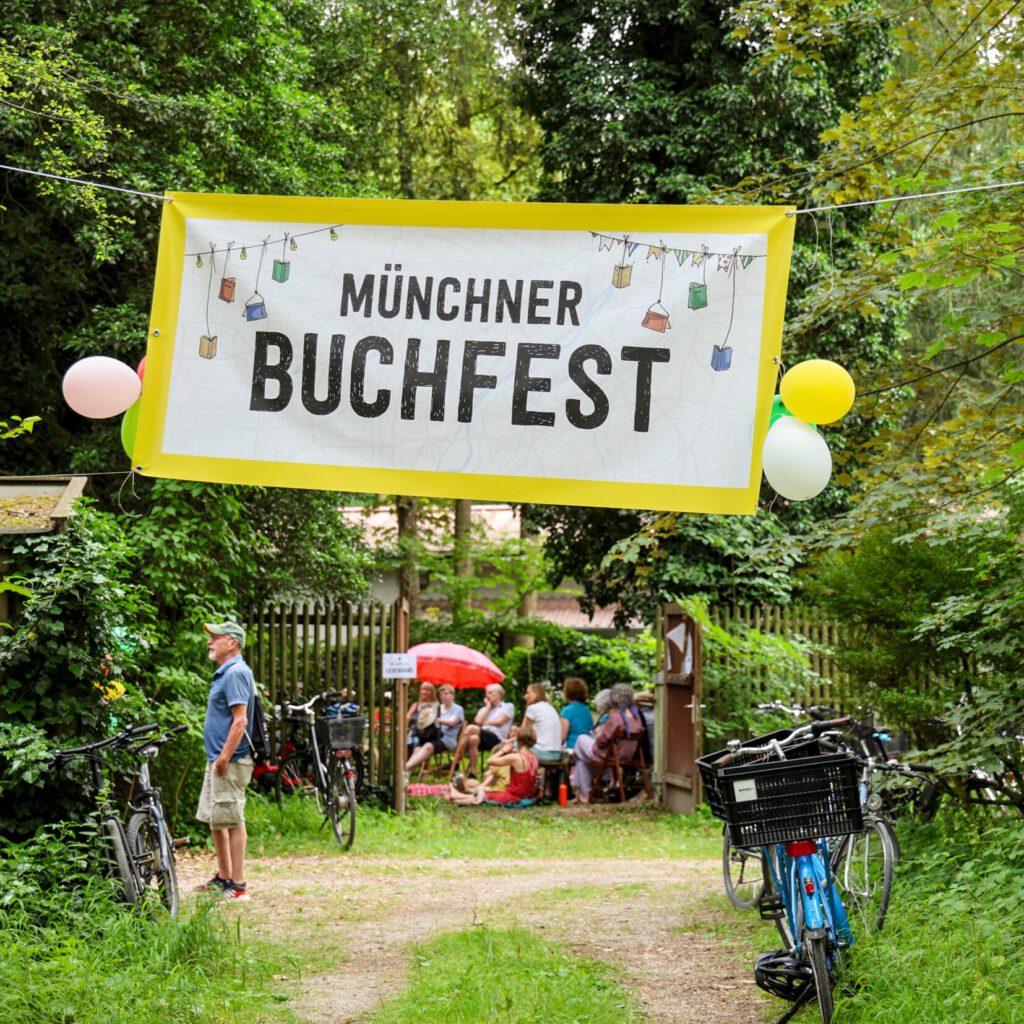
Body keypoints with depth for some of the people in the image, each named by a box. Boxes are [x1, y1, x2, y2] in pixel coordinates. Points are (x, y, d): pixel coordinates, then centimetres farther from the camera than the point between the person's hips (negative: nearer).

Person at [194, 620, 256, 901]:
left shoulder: (236, 673, -16)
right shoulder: (224, 673, 16)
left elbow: (240, 720, -22)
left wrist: (225, 757, -24)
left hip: (230, 761, -11)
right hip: (218, 759, 11)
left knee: (232, 820, -8)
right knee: (214, 819, 15)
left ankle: (238, 885, -5)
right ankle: (223, 877, 24)